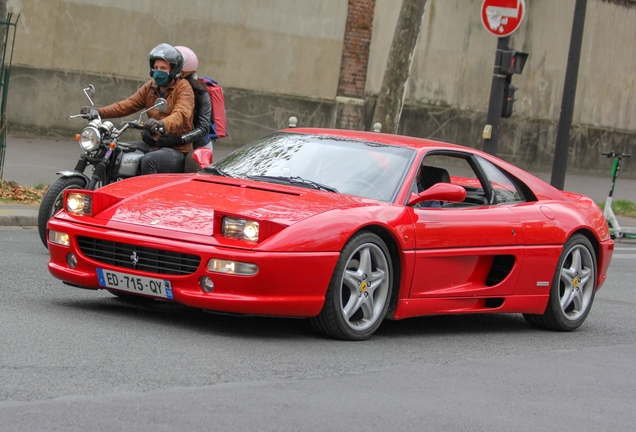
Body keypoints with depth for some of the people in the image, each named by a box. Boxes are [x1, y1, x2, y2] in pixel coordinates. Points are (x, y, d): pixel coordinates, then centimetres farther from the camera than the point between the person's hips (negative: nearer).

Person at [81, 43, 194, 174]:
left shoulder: (183, 87, -6)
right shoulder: (150, 87, 15)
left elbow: (181, 114, -24)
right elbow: (127, 105, 8)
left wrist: (162, 124, -46)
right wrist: (99, 112, -8)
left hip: (177, 150, -7)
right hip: (152, 145, 7)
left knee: (149, 160, -34)